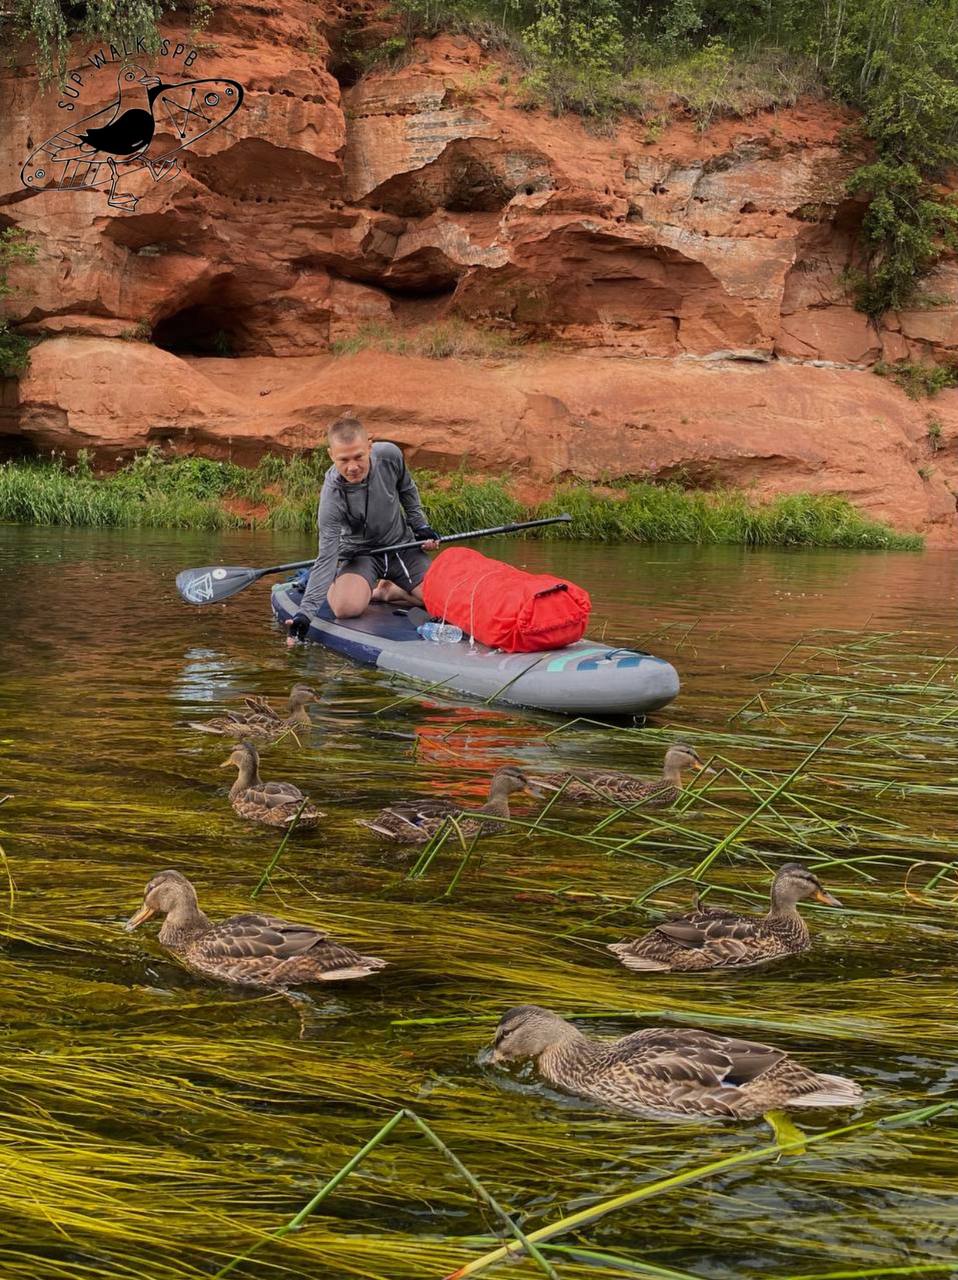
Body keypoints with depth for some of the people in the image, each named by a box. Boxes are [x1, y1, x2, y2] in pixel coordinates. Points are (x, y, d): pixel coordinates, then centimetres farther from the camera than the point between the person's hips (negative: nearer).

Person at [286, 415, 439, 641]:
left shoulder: (390, 455, -19)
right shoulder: (332, 498, -29)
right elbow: (326, 559, -29)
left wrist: (420, 526, 5)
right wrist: (306, 612, -37)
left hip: (403, 546, 4)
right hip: (359, 553, -3)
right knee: (347, 606, -33)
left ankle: (387, 591, 12)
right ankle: (333, 590, 5)